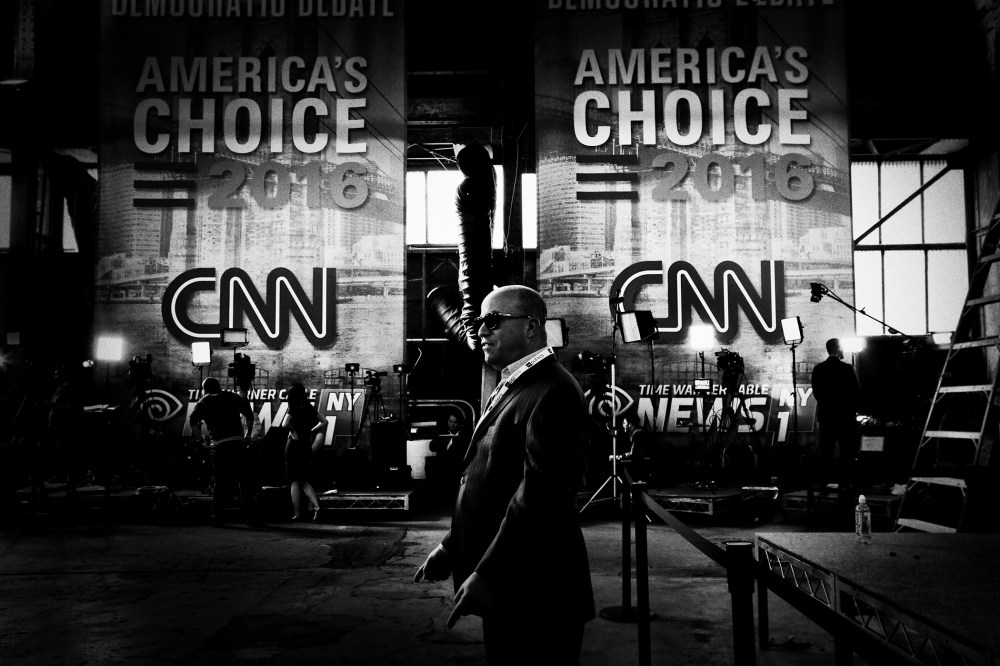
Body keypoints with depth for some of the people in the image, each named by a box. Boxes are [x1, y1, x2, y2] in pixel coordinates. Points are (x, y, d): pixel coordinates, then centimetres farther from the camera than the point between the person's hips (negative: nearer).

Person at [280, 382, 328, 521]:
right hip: (306, 445, 6)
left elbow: (284, 424, -24)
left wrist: (293, 429, -6)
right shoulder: (309, 407, 9)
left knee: (295, 481, 1)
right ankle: (316, 505, -2)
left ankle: (297, 514, 0)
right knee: (304, 480, 14)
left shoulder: (293, 408, -10)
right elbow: (324, 421, 15)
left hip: (294, 443, -6)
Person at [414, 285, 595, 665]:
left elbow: (540, 494, -25)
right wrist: (453, 546, 11)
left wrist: (487, 575, -24)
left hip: (534, 590, -9)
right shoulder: (508, 387, 14)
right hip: (506, 590, 9)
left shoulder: (552, 392, -17)